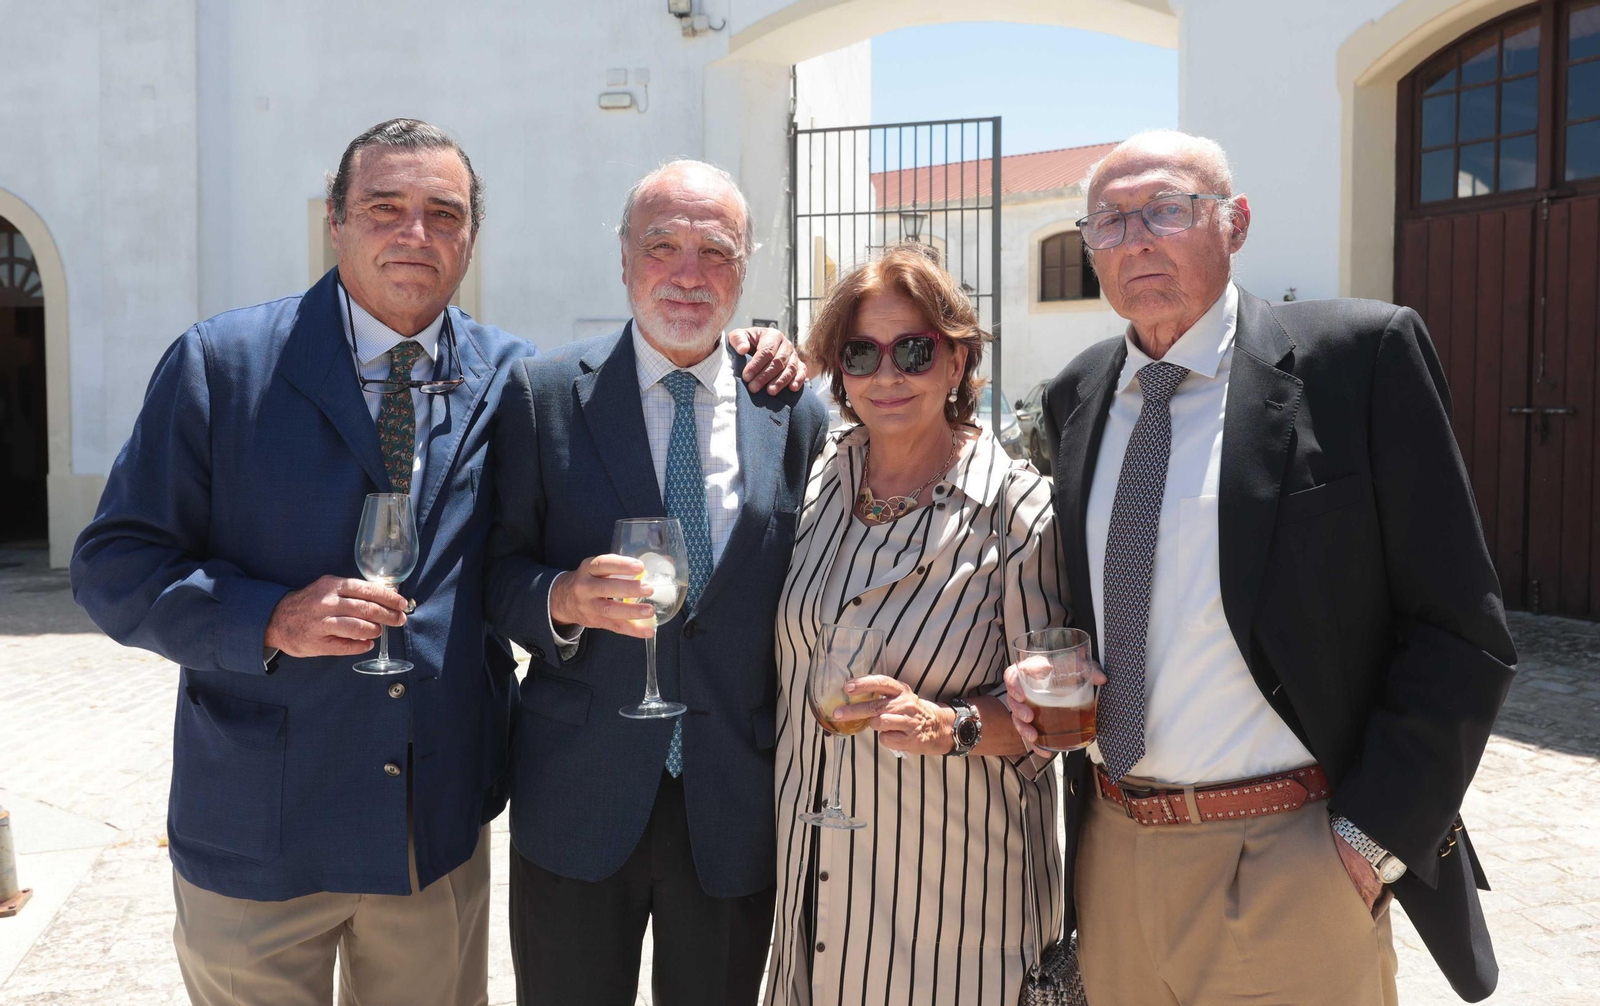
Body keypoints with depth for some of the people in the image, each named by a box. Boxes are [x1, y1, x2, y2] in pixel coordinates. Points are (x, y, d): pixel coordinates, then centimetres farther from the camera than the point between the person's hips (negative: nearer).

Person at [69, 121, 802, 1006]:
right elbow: (111, 566, -4)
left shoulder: (513, 378, 0)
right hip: (258, 828, -1)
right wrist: (272, 619, -20)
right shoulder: (224, 363, -5)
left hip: (442, 828, 2)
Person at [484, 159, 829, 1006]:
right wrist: (563, 597, -22)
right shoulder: (543, 394, -3)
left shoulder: (795, 415, 1)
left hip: (735, 807, 2)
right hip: (579, 800, -1)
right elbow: (494, 568, -1)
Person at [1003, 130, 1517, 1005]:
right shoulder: (1076, 396, 7)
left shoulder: (1361, 353, -9)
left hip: (1290, 868, -4)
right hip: (1111, 855, 5)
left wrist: (1372, 841, -13)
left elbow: (1459, 630, -9)